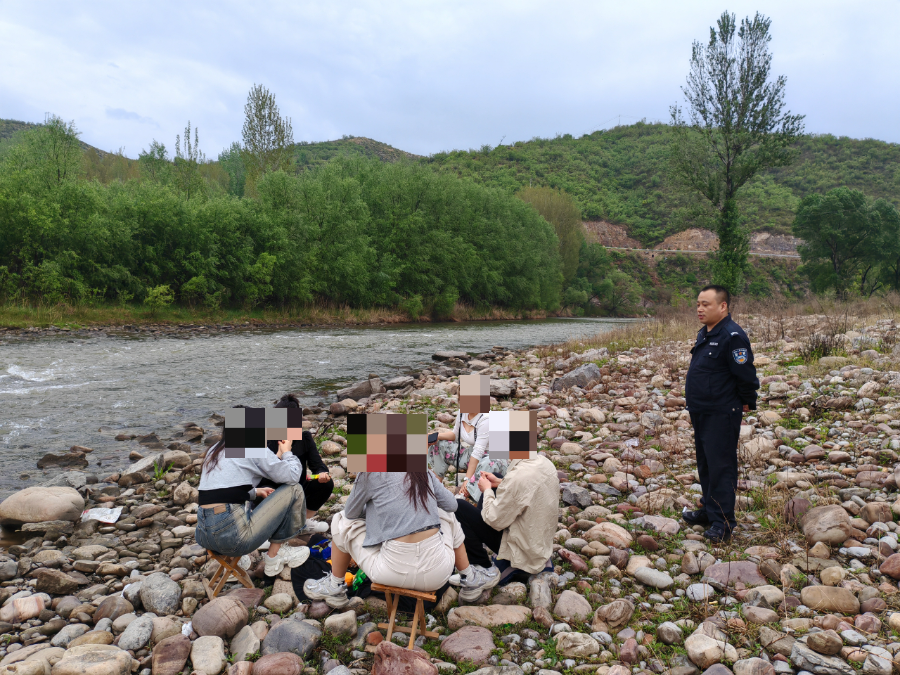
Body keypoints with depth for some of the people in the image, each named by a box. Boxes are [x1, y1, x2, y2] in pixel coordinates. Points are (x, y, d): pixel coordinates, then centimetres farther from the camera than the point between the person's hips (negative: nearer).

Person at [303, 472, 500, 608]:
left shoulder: (370, 474, -6)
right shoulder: (423, 471, 6)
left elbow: (351, 513, 9)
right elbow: (452, 504, 19)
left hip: (395, 572, -3)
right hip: (437, 572, 4)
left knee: (342, 522, 16)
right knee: (446, 516, 34)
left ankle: (335, 588, 34)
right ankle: (470, 580, 38)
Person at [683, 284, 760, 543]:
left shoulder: (732, 336, -19)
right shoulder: (704, 334, 12)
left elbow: (746, 375, -18)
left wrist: (747, 403, -6)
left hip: (722, 415, -10)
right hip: (701, 414, 10)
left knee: (721, 466, -3)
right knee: (705, 465, 18)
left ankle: (722, 522, 5)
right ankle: (708, 510, 32)